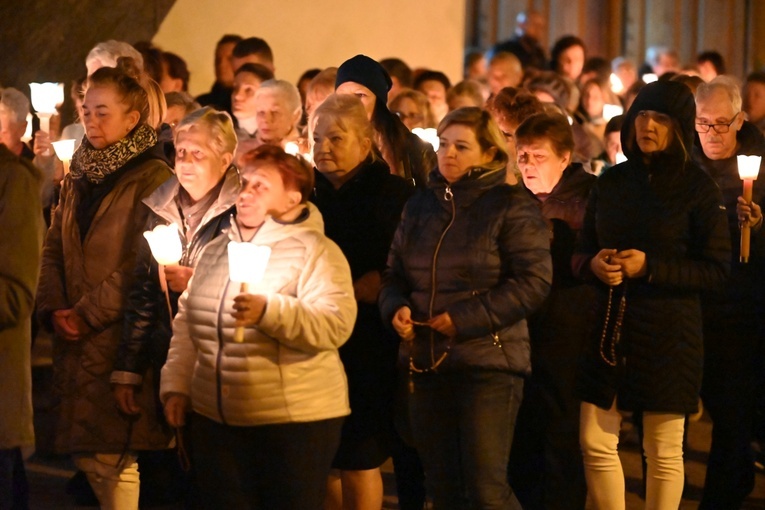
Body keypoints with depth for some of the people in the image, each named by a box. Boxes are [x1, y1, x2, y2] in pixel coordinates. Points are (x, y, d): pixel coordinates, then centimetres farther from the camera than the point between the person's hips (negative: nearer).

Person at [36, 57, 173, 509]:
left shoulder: (153, 179, -7)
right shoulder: (80, 177, 17)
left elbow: (145, 264, -14)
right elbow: (54, 248, 15)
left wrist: (86, 314, -14)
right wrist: (54, 309, -1)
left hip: (121, 340, -7)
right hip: (77, 341, 7)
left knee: (114, 457, -8)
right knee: (85, 453, 7)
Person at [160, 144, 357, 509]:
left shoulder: (315, 252, -7)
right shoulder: (215, 251, 15)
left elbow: (335, 325, -20)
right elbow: (186, 325, 20)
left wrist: (269, 312, -32)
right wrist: (175, 386, 11)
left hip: (295, 422, -6)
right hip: (215, 421, 6)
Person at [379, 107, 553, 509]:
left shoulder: (511, 207, -4)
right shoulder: (420, 207, 15)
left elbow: (533, 281, -12)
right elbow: (395, 274, 18)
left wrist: (464, 318, -16)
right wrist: (396, 308, -5)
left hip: (488, 361, -6)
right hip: (427, 362, 6)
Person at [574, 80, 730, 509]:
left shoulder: (698, 187, -5)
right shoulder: (611, 182, 8)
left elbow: (718, 269, -7)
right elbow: (582, 251, 15)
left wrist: (649, 267, -17)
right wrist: (593, 264, -9)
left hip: (668, 333, -4)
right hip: (610, 327, 4)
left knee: (664, 451, 3)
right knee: (596, 443, 4)